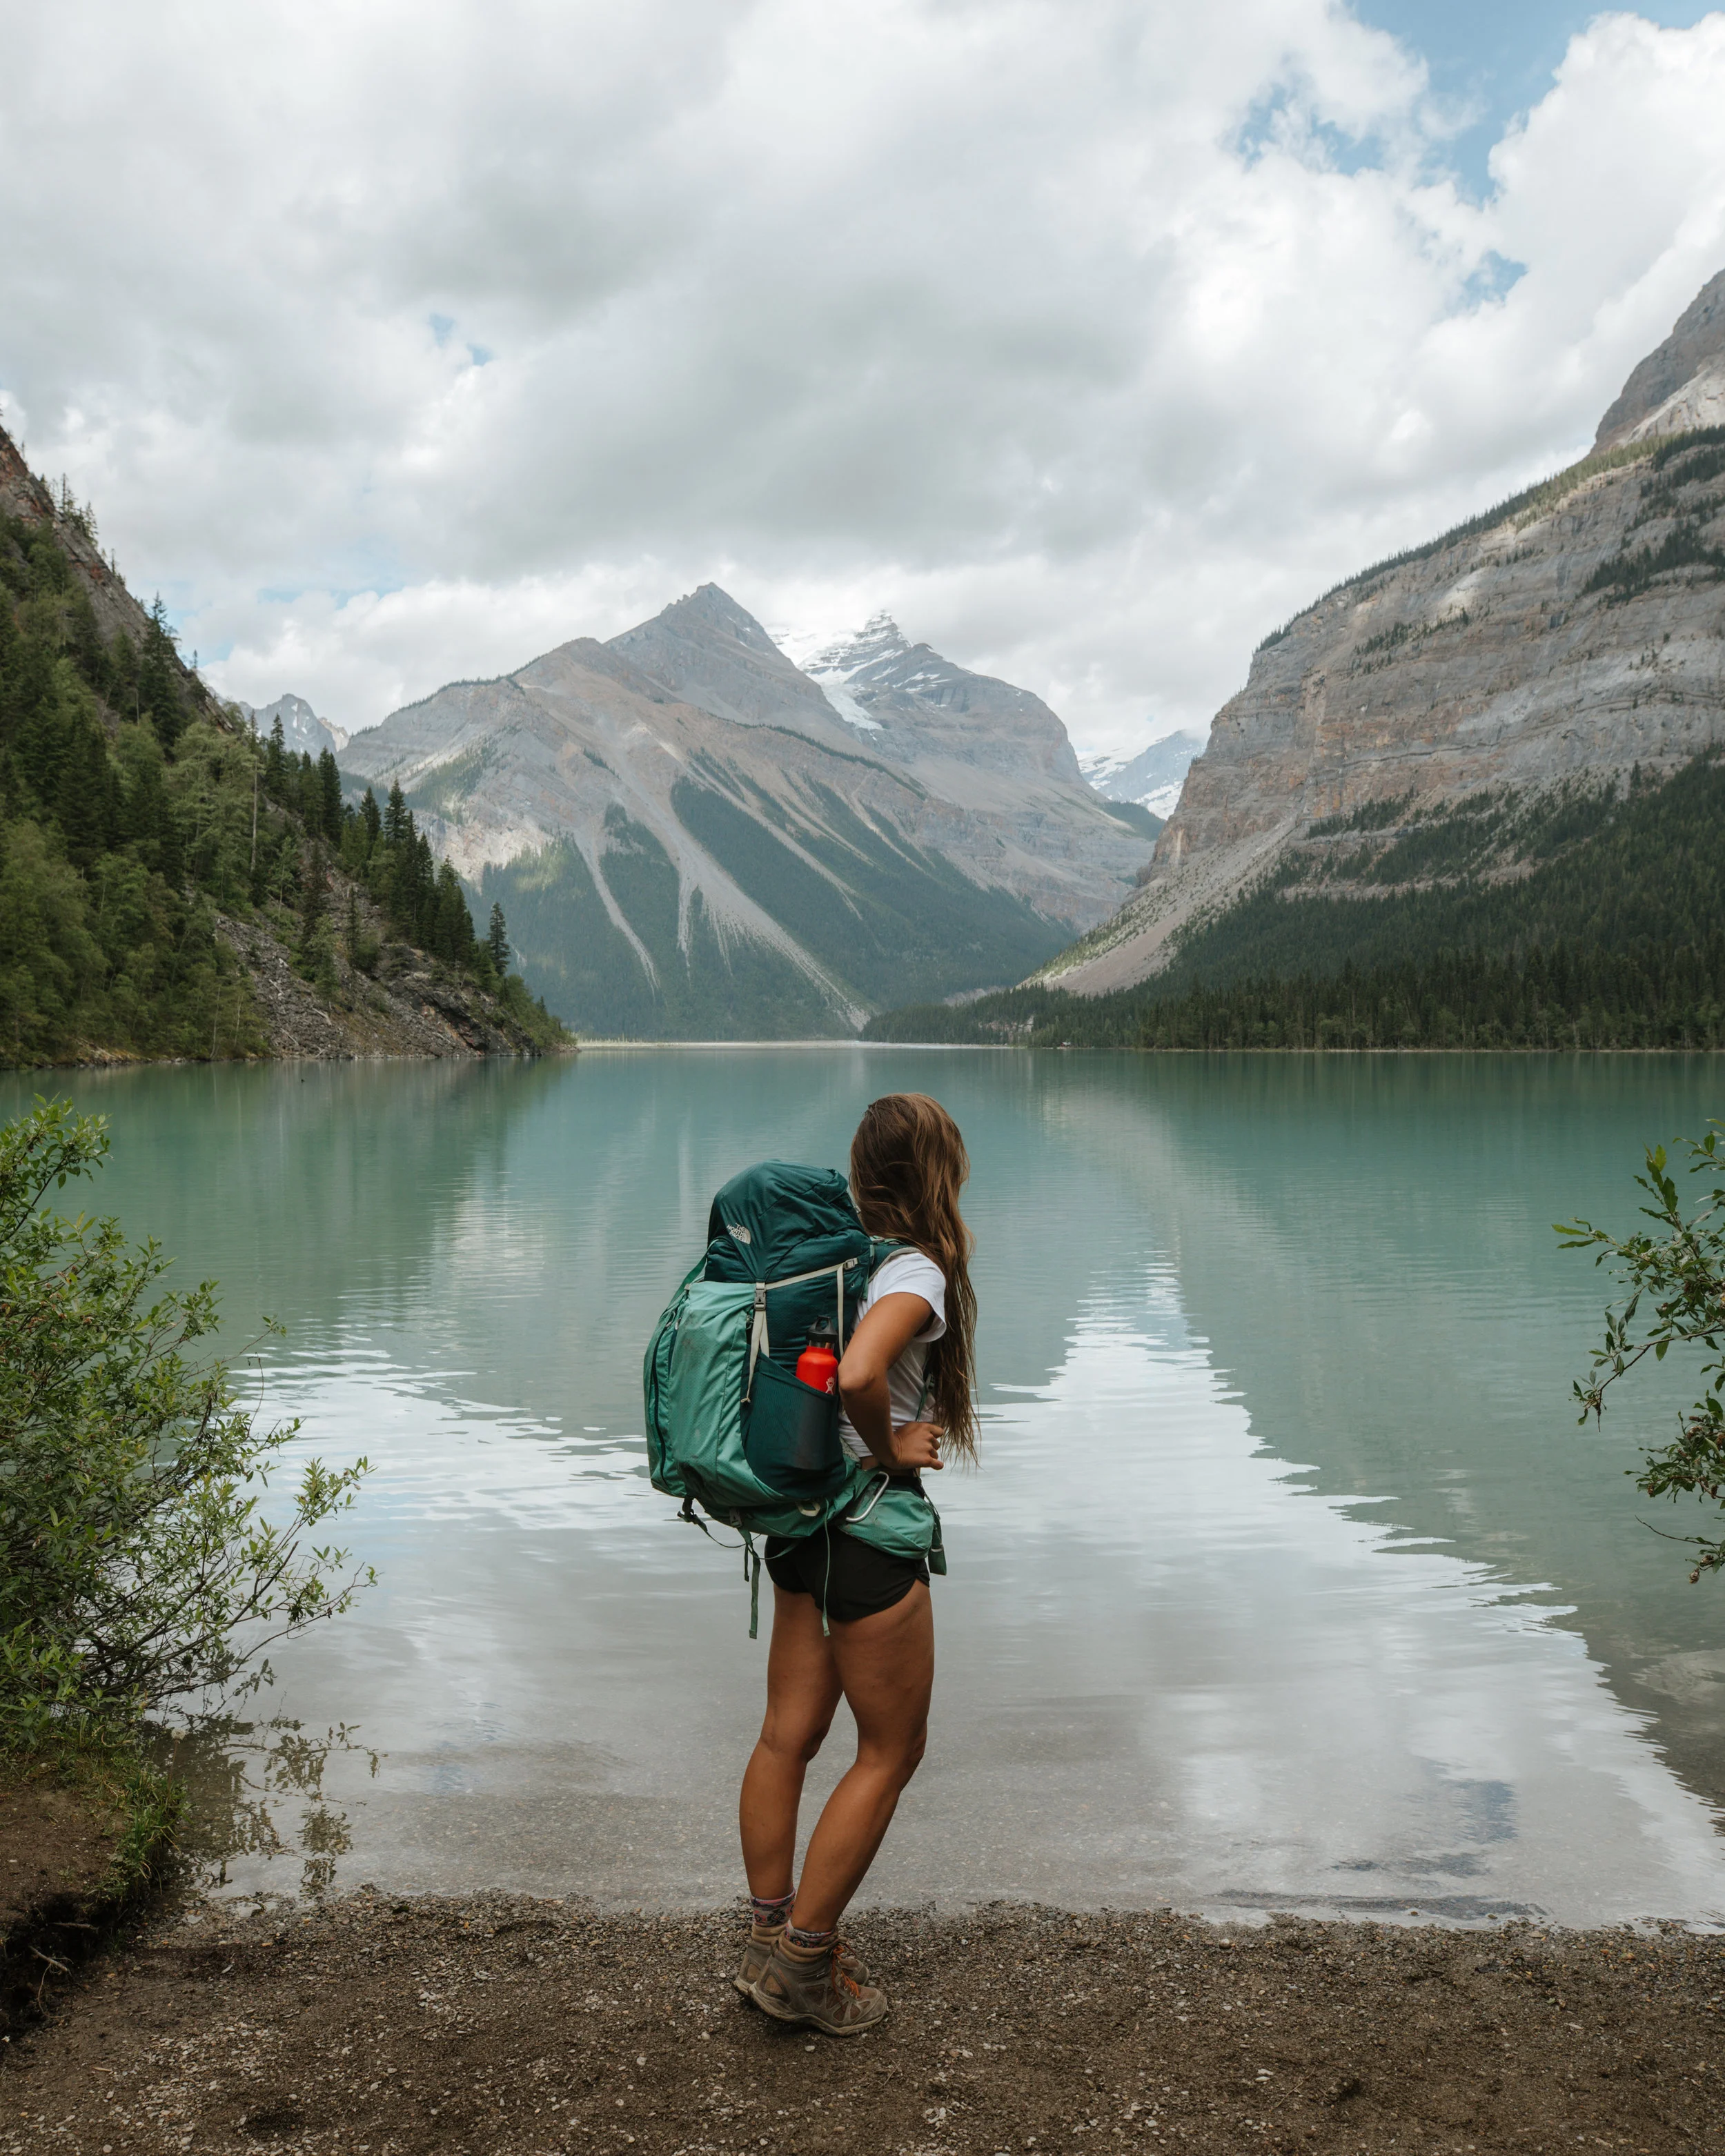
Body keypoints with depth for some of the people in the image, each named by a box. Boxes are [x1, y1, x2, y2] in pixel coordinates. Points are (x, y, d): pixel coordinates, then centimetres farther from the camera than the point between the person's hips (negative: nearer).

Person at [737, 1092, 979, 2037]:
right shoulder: (917, 1272, -19)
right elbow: (858, 1375, -37)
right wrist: (888, 1451, -18)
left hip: (799, 1522, 8)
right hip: (869, 1531, -8)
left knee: (787, 1736, 16)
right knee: (891, 1752, 8)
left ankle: (769, 1940, 28)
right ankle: (803, 1961, 14)